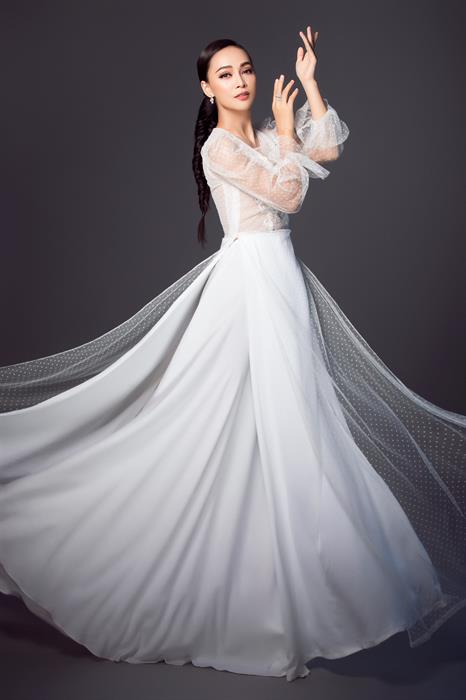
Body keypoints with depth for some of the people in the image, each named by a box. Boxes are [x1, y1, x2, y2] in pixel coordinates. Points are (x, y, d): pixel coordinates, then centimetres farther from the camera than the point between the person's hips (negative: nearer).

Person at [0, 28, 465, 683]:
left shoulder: (267, 133, 15)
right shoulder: (219, 145, -8)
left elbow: (331, 147, 4)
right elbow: (288, 192, -10)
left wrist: (309, 82, 3)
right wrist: (285, 131, 1)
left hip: (281, 274, 8)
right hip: (251, 277, -8)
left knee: (294, 404, 10)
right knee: (271, 412, -7)